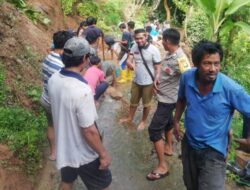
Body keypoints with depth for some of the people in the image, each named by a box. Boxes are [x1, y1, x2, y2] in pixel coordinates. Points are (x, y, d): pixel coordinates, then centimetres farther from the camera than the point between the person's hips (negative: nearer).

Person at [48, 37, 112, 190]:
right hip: (83, 154, -7)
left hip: (64, 147, 7)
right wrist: (103, 154, -13)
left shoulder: (54, 79, -9)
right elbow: (89, 131, -27)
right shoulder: (82, 90, -34)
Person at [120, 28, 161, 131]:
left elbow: (158, 69, -15)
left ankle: (143, 121, 37)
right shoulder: (134, 47, -5)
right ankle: (130, 117, 45)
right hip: (136, 81, 5)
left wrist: (155, 83, -21)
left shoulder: (154, 50, -19)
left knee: (146, 104, 15)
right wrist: (130, 64, -31)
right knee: (133, 101, 23)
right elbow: (128, 60, -6)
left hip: (148, 82, -4)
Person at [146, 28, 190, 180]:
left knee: (154, 129, -7)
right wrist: (157, 81, 3)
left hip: (168, 99, -10)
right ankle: (168, 147, 49)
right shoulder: (170, 54, 1)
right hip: (165, 96, 10)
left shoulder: (179, 59, -28)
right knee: (167, 122, 26)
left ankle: (162, 166, 3)